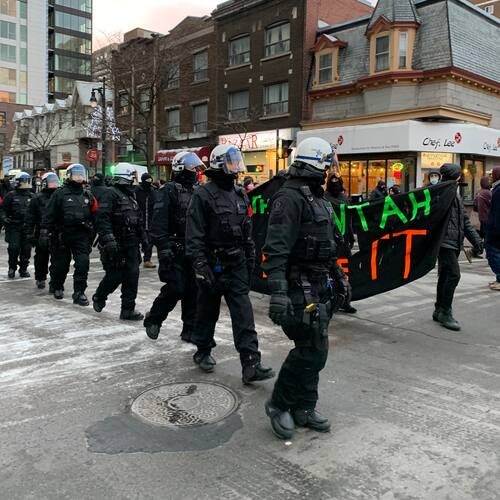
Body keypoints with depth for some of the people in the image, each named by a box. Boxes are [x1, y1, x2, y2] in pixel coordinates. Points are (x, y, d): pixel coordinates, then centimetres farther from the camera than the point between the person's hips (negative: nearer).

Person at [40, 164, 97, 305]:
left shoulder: (88, 195, 9)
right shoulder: (60, 193, -3)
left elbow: (94, 215, 16)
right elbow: (49, 215, -5)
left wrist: (92, 234, 14)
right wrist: (44, 233, -10)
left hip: (82, 235, 2)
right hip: (62, 235, -2)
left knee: (83, 263, -8)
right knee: (60, 264, 8)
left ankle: (79, 293, 0)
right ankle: (57, 288, 33)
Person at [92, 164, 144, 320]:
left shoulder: (131, 195, 17)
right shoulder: (112, 194, -10)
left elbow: (138, 220, 24)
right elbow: (102, 218, -19)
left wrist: (140, 238, 22)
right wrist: (108, 239, -26)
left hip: (131, 244, 8)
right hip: (116, 245, -7)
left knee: (132, 275, 4)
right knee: (115, 275, -2)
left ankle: (128, 309, 11)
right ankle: (99, 298, 26)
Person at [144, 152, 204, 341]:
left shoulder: (196, 192, 16)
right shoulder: (169, 191, -8)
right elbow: (159, 222, -16)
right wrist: (163, 247, -23)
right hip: (174, 250, -7)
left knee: (193, 290, 7)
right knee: (175, 289, -8)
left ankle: (190, 329, 17)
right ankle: (153, 319, 15)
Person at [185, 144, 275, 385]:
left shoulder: (239, 194, 11)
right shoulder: (203, 195, -11)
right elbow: (194, 235, -16)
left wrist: (250, 258, 15)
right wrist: (200, 265, -21)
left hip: (237, 264, 5)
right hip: (213, 265, -5)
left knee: (243, 313, -2)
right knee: (208, 310, 11)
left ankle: (250, 365, -3)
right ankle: (203, 352, 32)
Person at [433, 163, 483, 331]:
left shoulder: (455, 195, 20)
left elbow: (464, 220, 23)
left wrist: (475, 240, 18)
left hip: (454, 243, 9)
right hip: (444, 242, -9)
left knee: (445, 276, 14)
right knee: (453, 274, -13)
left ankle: (439, 311, 24)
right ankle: (445, 313, -4)